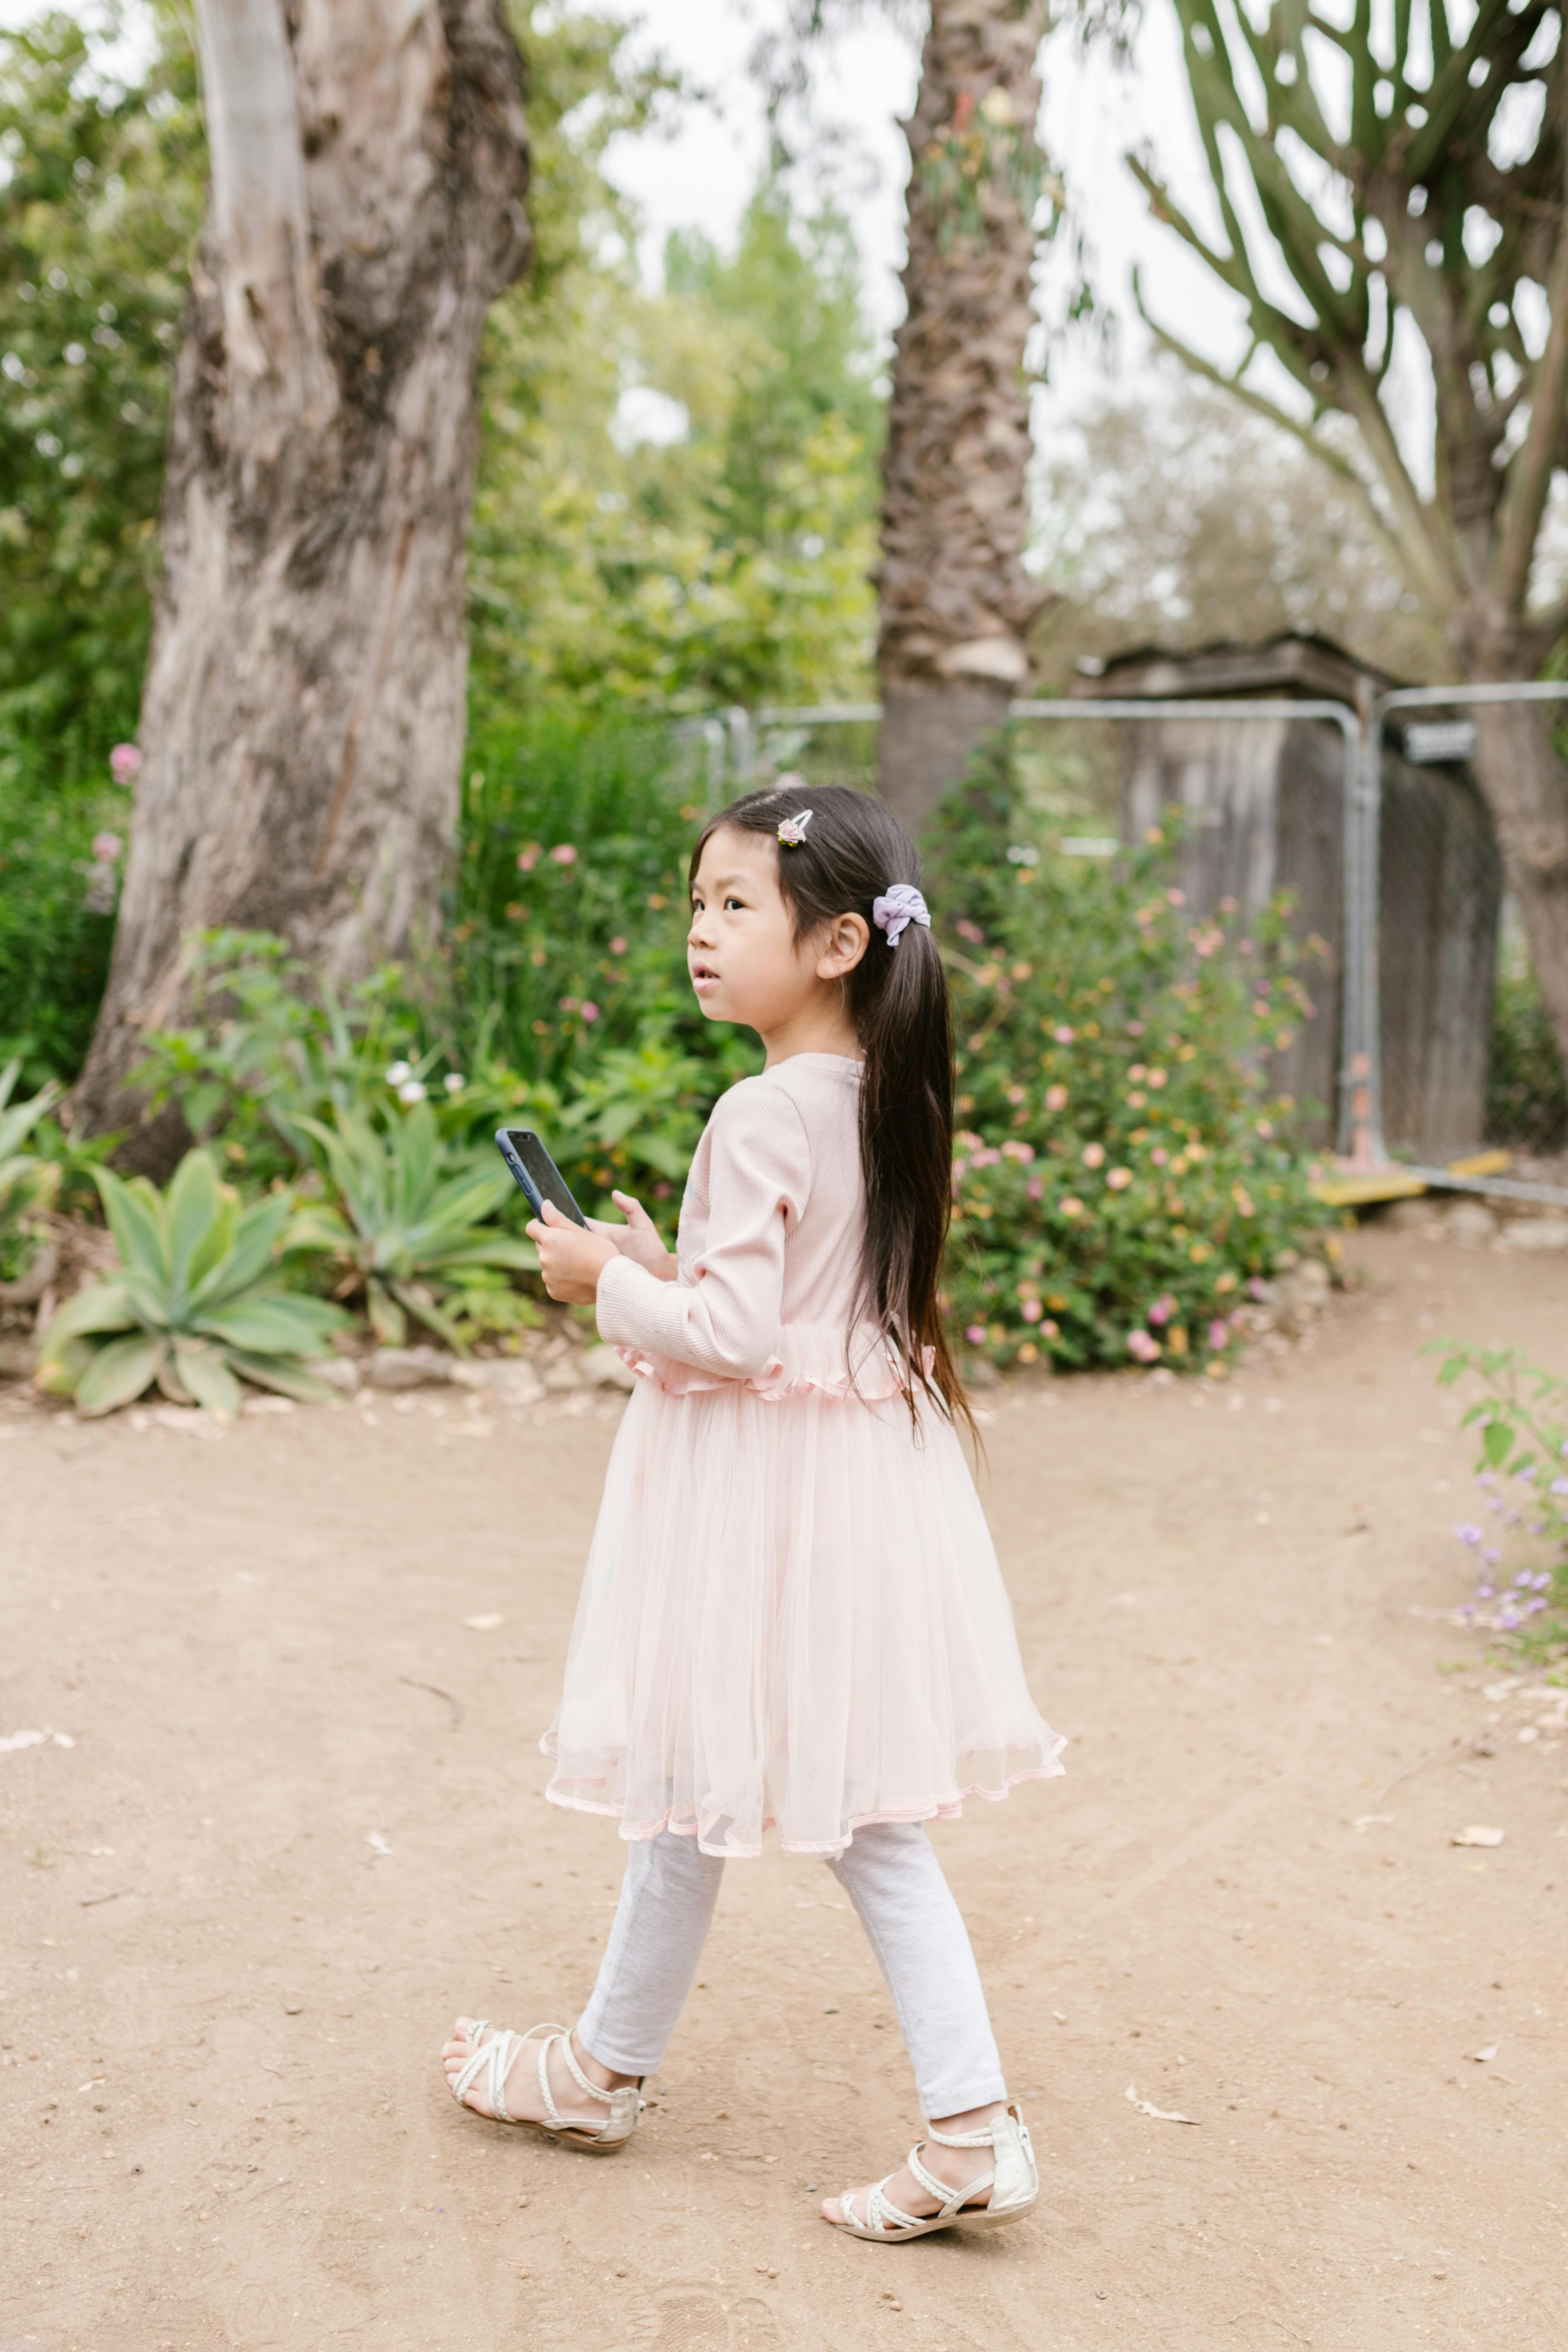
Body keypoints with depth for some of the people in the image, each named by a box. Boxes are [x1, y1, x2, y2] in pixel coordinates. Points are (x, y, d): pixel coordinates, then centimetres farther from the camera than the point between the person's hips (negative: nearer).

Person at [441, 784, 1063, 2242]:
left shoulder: (759, 1116, -19)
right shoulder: (883, 1099, 7)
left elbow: (735, 1339, -23)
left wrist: (610, 1283, -8)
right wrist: (677, 1271, 14)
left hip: (754, 1484, -8)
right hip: (868, 1460, 8)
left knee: (694, 1787, 10)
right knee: (863, 1816, 12)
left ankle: (605, 2071, 31)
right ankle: (970, 2126, 9)